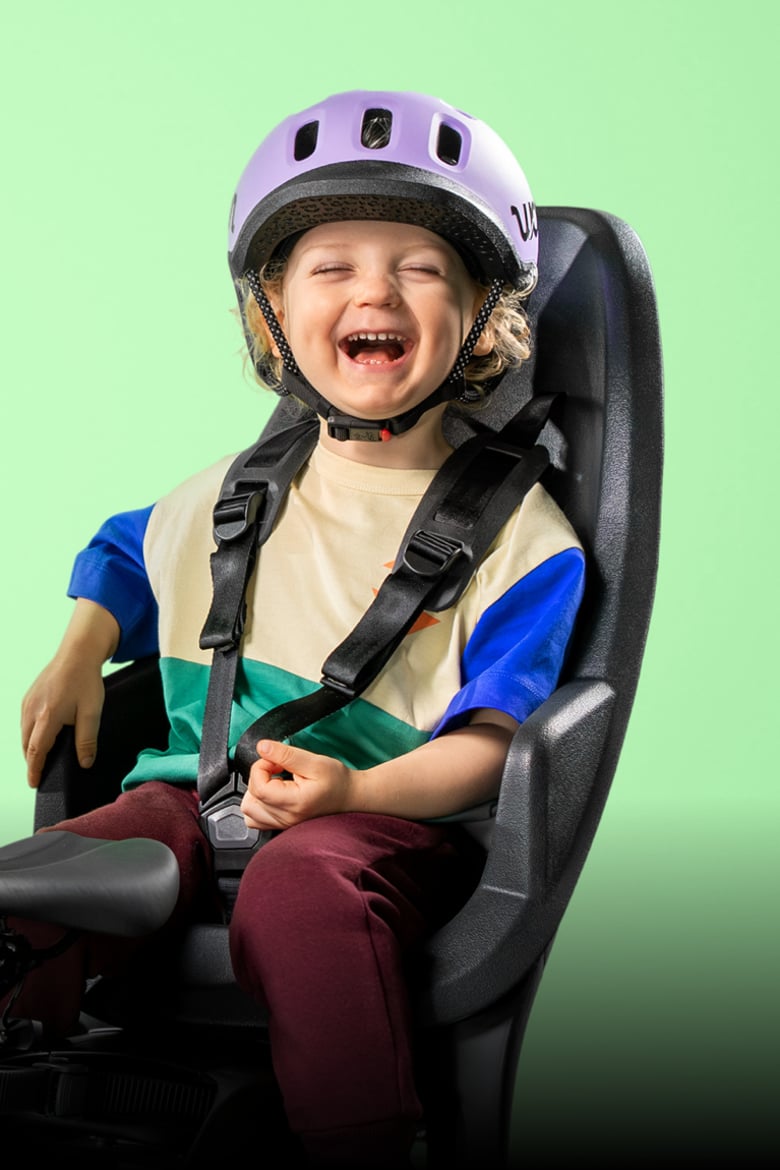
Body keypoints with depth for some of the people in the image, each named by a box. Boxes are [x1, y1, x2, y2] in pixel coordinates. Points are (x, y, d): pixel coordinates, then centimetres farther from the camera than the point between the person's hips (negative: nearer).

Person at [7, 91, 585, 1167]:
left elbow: (491, 737, -4)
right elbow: (121, 556, 40)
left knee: (300, 886, -40)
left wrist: (357, 789, -23)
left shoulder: (513, 526, 3)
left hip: (393, 815, -4)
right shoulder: (236, 496, 18)